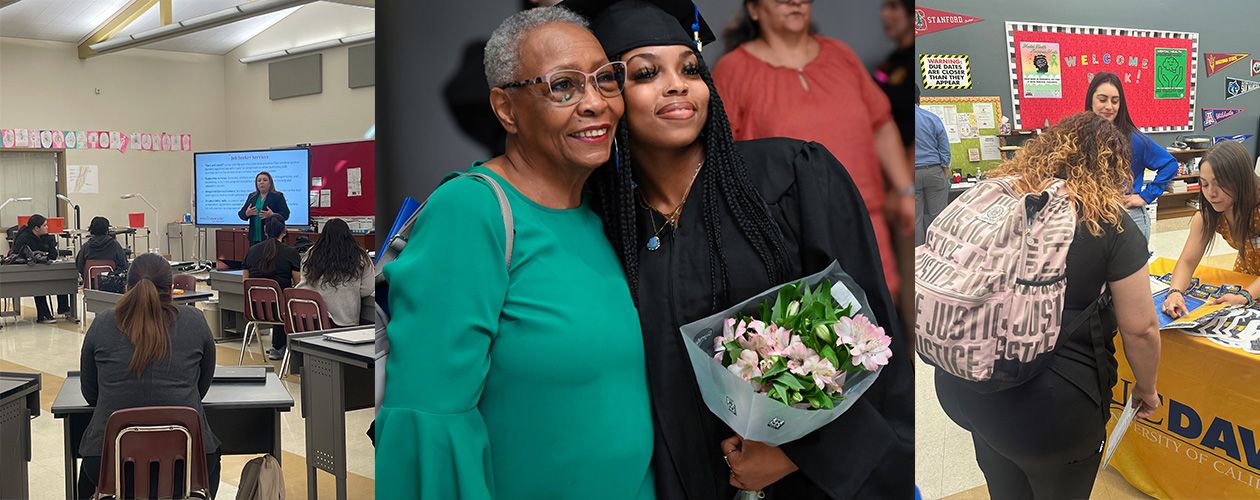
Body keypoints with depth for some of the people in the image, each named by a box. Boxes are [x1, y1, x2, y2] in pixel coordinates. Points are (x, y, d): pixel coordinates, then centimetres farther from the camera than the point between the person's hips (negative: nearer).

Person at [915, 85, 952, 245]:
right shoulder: (933, 119, -1)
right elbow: (944, 150, 1)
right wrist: (946, 174, 7)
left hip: (910, 174, -1)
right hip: (934, 171, 1)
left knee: (914, 219, 5)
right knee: (937, 216, 6)